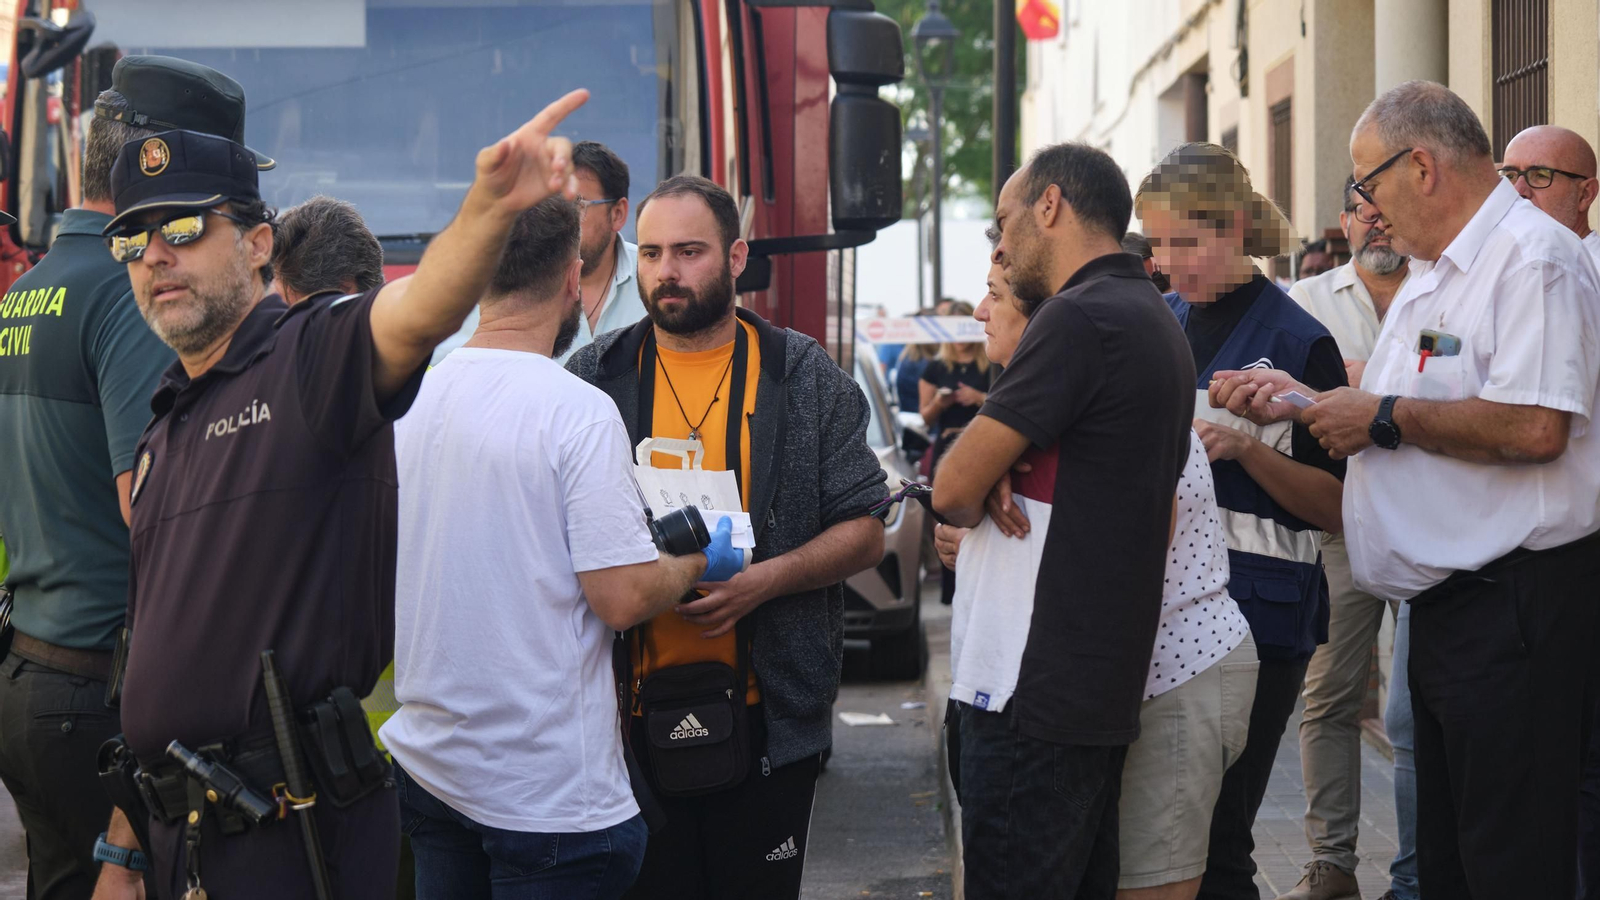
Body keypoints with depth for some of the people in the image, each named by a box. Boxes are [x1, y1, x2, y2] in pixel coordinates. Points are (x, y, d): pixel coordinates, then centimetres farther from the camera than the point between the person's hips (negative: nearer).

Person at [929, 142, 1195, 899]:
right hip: (1108, 689, 10)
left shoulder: (1079, 319, -14)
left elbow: (953, 490, -15)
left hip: (1036, 695, -10)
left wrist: (982, 496, 9)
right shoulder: (1157, 322, 17)